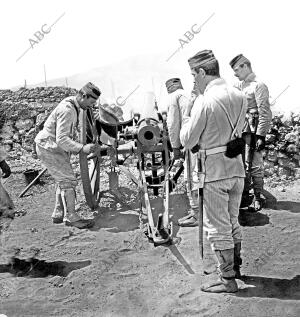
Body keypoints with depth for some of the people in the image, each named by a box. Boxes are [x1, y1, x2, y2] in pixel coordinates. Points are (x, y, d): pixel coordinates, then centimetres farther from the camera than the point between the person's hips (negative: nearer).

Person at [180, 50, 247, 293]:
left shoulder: (205, 101, -16)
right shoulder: (239, 97, 4)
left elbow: (187, 141, -11)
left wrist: (186, 118, 6)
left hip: (215, 171, -7)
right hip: (237, 166, 7)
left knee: (217, 227, 4)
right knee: (232, 221, 21)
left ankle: (228, 280, 13)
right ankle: (235, 267, 35)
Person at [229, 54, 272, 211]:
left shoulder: (258, 85, -10)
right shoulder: (240, 85, 14)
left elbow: (265, 113, -14)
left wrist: (261, 136, -18)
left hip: (252, 131, -8)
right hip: (240, 131, 8)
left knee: (255, 164, 0)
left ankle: (258, 197, 12)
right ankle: (244, 196, 21)